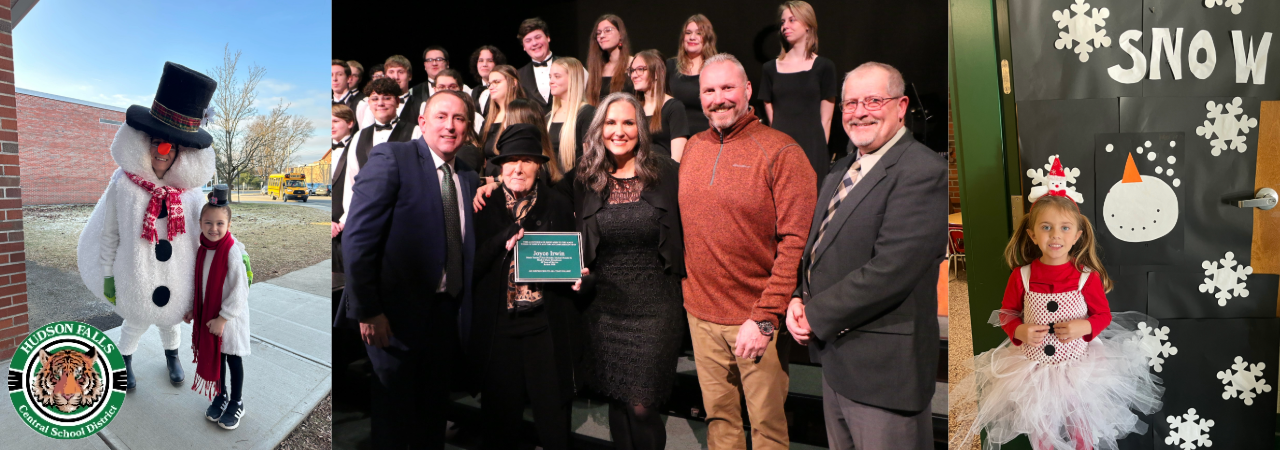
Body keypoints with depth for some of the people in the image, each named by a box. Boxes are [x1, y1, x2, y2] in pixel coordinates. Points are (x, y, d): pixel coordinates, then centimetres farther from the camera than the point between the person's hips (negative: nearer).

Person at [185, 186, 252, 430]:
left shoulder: (233, 251, -21)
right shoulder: (203, 249, 1)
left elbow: (239, 290, -21)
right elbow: (199, 283, 13)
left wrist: (223, 318, -19)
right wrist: (192, 308, 13)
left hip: (231, 317, -6)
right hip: (208, 313, 6)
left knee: (233, 359, 8)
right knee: (215, 356, 18)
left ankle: (236, 403, 24)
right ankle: (221, 395, 36)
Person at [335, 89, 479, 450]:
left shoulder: (468, 177, 7)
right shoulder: (392, 158, -10)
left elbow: (466, 247, 9)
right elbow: (357, 237, -16)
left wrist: (465, 305, -1)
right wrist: (367, 311, -18)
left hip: (448, 312, 5)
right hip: (399, 312, -5)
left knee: (434, 407, 19)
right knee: (392, 408, 11)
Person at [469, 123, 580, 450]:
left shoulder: (558, 205, 4)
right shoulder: (486, 208, 6)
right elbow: (472, 266, 1)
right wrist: (504, 243, -12)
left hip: (547, 325, -1)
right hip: (498, 323, 1)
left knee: (553, 413, 4)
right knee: (500, 412, 10)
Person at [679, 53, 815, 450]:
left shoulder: (781, 151, -10)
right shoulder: (693, 148, 9)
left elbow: (797, 241, -14)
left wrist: (765, 317, -18)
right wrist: (687, 292, 10)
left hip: (757, 318, -5)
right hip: (701, 313, 5)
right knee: (718, 416, 16)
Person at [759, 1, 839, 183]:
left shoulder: (824, 67, 5)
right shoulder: (770, 68, 11)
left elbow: (825, 120, 3)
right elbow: (771, 118, 11)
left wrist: (820, 152, -1)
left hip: (812, 149, -2)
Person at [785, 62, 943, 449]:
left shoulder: (923, 171, -17)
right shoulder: (841, 171, 13)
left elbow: (891, 269, -25)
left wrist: (815, 315, -16)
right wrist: (799, 298, -1)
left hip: (883, 369, -8)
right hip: (835, 359, 9)